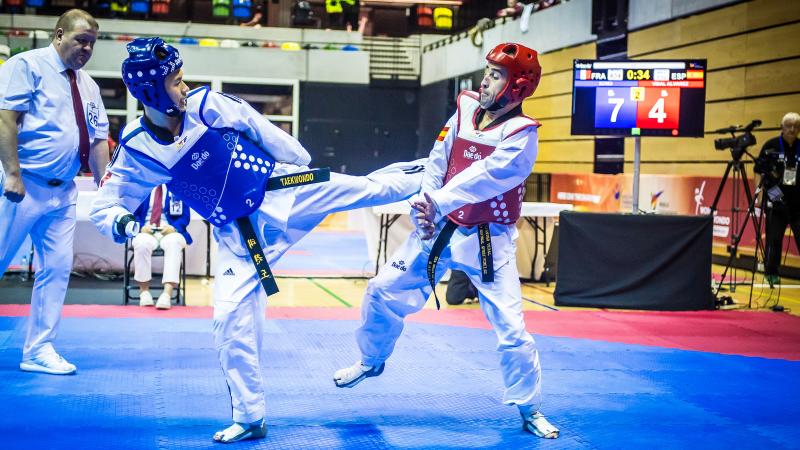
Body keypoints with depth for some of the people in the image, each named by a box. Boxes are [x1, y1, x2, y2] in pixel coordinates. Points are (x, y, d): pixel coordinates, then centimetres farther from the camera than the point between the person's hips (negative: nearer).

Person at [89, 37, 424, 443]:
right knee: (231, 318, -5)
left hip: (281, 190, 0)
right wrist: (121, 222, -27)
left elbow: (263, 131, 2)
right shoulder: (137, 151, -11)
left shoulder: (207, 105, -12)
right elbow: (102, 208, -3)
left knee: (369, 187, -1)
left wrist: (301, 165, 13)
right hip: (238, 232, 0)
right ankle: (249, 419, 7)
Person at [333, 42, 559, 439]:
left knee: (511, 328, -5)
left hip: (488, 241, -5)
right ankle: (371, 361, 35)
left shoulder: (521, 134, -17)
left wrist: (438, 202, -39)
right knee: (383, 291, 8)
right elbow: (437, 162, 0)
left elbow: (487, 176, -31)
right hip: (440, 228, 5)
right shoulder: (465, 109, 0)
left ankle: (529, 410, 15)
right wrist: (425, 207, -13)